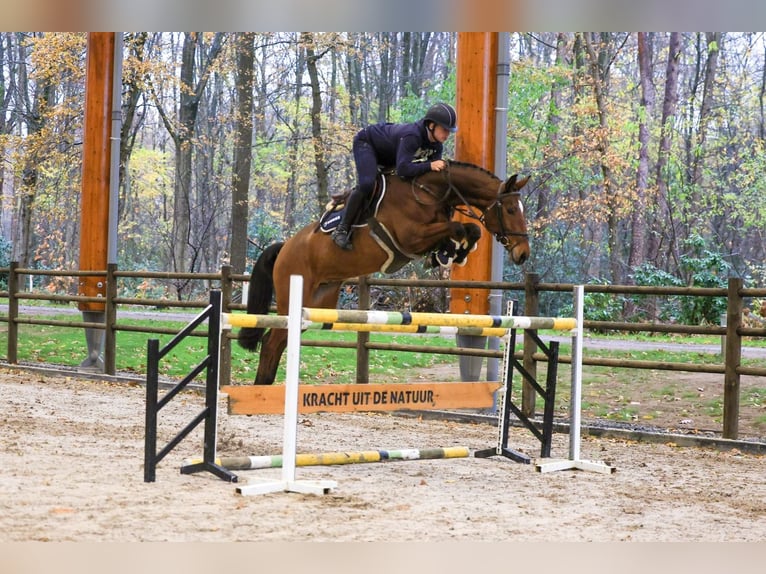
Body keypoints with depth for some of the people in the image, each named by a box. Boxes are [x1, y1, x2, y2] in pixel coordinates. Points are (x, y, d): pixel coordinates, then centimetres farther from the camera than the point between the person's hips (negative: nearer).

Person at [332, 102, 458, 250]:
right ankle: (342, 230, -23)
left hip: (388, 155, 9)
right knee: (366, 184, -29)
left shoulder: (437, 146, -14)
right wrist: (430, 166, -50)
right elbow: (403, 169, -48)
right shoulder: (411, 136, -40)